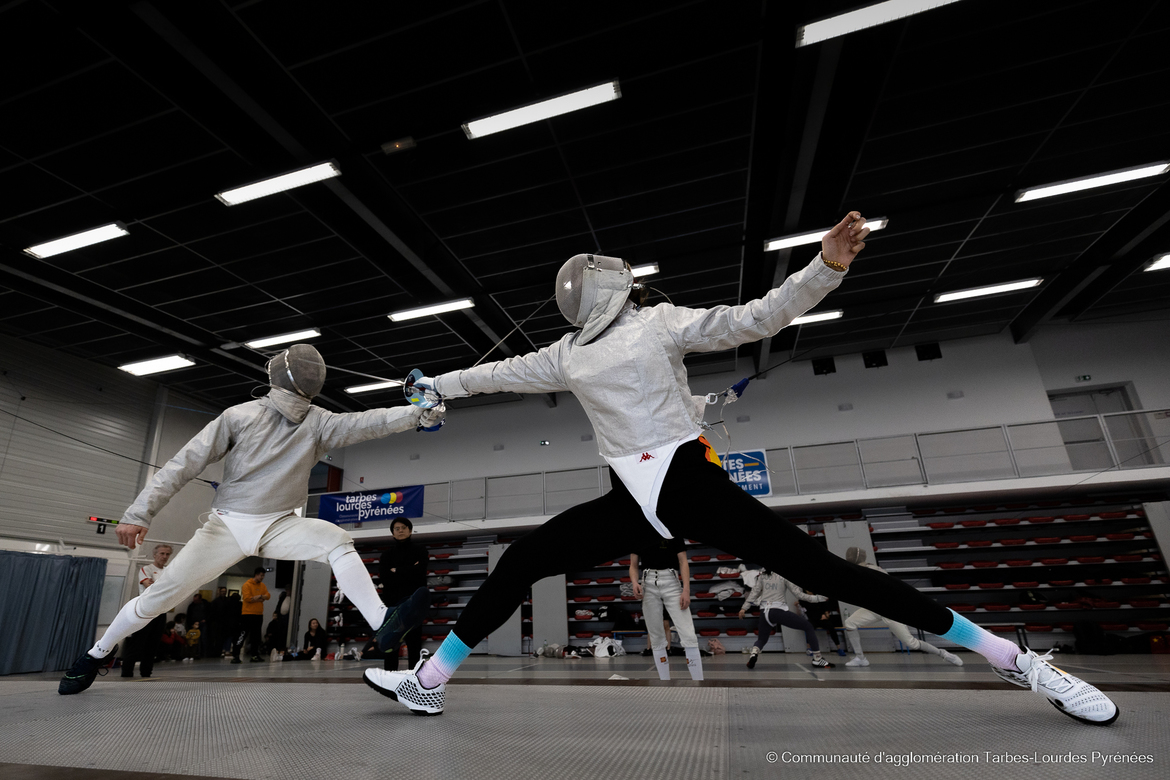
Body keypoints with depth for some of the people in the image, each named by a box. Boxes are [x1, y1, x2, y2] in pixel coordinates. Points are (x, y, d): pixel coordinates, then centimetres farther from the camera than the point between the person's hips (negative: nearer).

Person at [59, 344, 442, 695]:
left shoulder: (317, 422, -7)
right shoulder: (240, 416, -11)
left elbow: (365, 423, -23)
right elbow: (185, 463, -9)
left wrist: (419, 413, -40)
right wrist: (140, 512, -13)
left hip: (279, 526, 1)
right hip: (229, 524, 0)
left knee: (336, 540, -27)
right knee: (159, 596, -1)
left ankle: (382, 623, -36)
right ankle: (95, 655, 31)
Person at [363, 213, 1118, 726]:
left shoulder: (660, 321, 0)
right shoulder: (570, 352, 16)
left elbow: (755, 320, -7)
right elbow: (506, 372, 26)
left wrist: (827, 266, -21)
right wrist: (439, 385, 35)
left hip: (692, 483, -5)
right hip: (632, 501, 5)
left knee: (819, 570, -8)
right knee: (518, 562, -1)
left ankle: (1015, 659, 10)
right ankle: (429, 681, 14)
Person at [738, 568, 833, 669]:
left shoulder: (762, 576, 12)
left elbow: (754, 593, 7)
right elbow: (799, 594, -3)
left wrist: (744, 608, 7)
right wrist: (819, 598, 3)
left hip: (764, 612, 4)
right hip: (779, 611, -4)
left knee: (762, 640, 22)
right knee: (809, 627, 14)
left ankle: (754, 653, -12)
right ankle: (817, 659, 11)